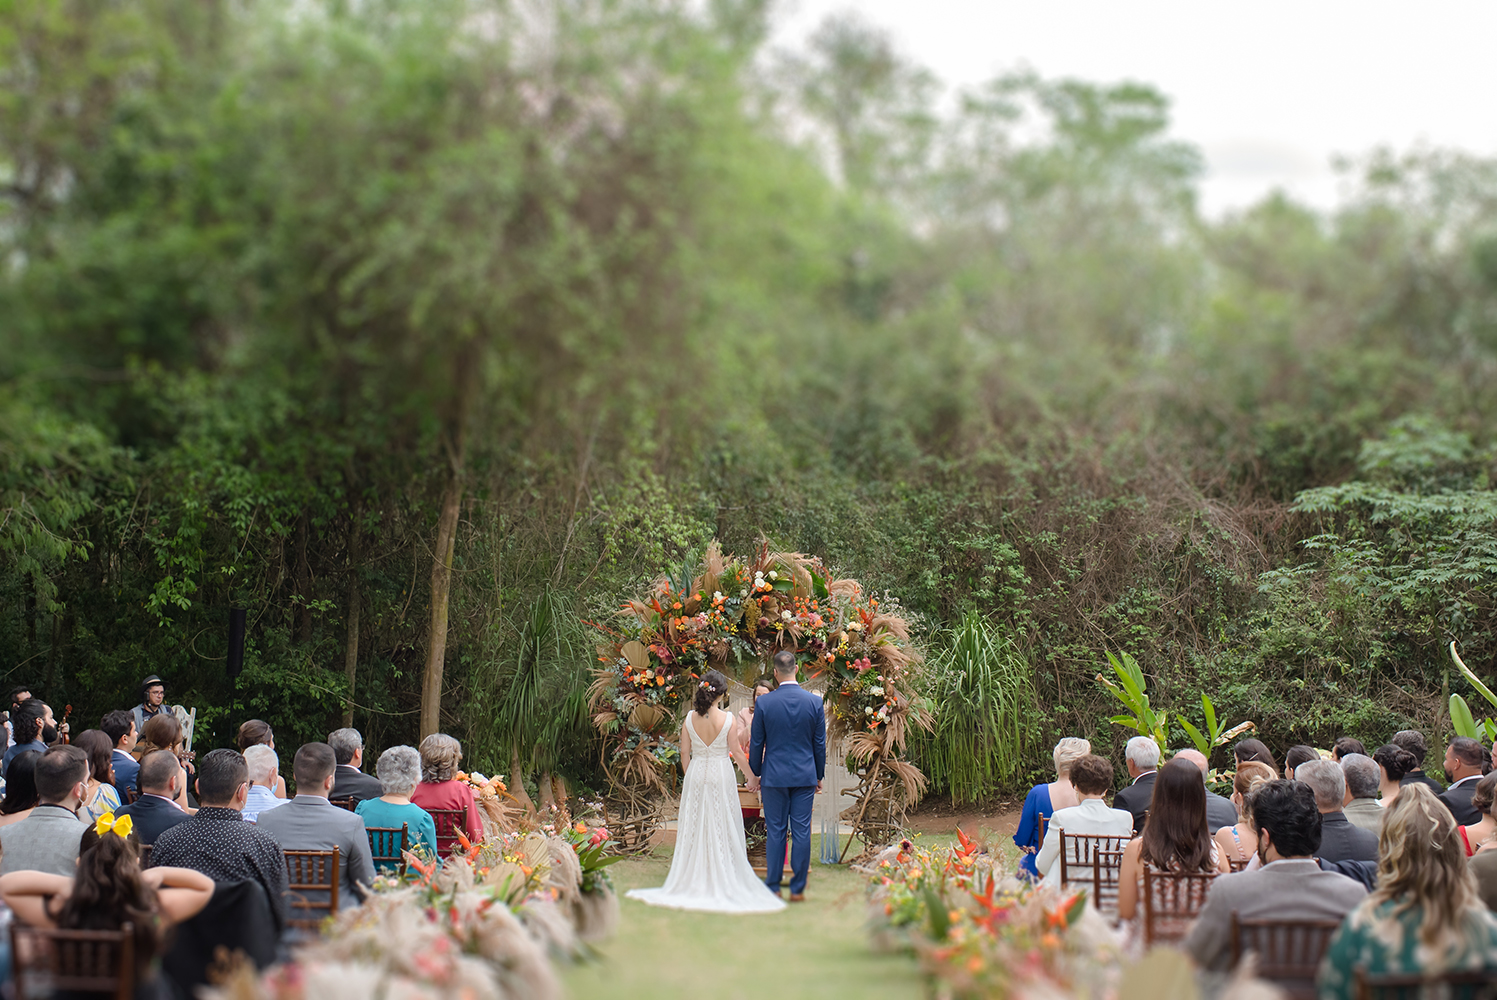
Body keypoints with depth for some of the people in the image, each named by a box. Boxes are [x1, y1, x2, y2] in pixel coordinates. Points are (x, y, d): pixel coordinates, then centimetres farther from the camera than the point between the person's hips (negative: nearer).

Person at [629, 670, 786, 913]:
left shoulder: (690, 718, -2)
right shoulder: (727, 719, -10)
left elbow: (684, 753, 3)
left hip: (695, 775, 3)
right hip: (721, 775, -3)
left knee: (694, 828, 9)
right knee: (721, 829, 4)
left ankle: (693, 879, 14)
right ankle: (722, 881, 5)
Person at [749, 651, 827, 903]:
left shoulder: (764, 703, -8)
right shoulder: (814, 702, -4)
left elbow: (756, 742, 0)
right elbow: (820, 743, 3)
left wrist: (756, 773, 13)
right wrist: (819, 775, 14)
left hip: (774, 775, -1)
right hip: (805, 776, 1)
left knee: (775, 832, 5)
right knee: (801, 832, 4)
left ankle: (773, 887, 9)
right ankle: (797, 889, 7)